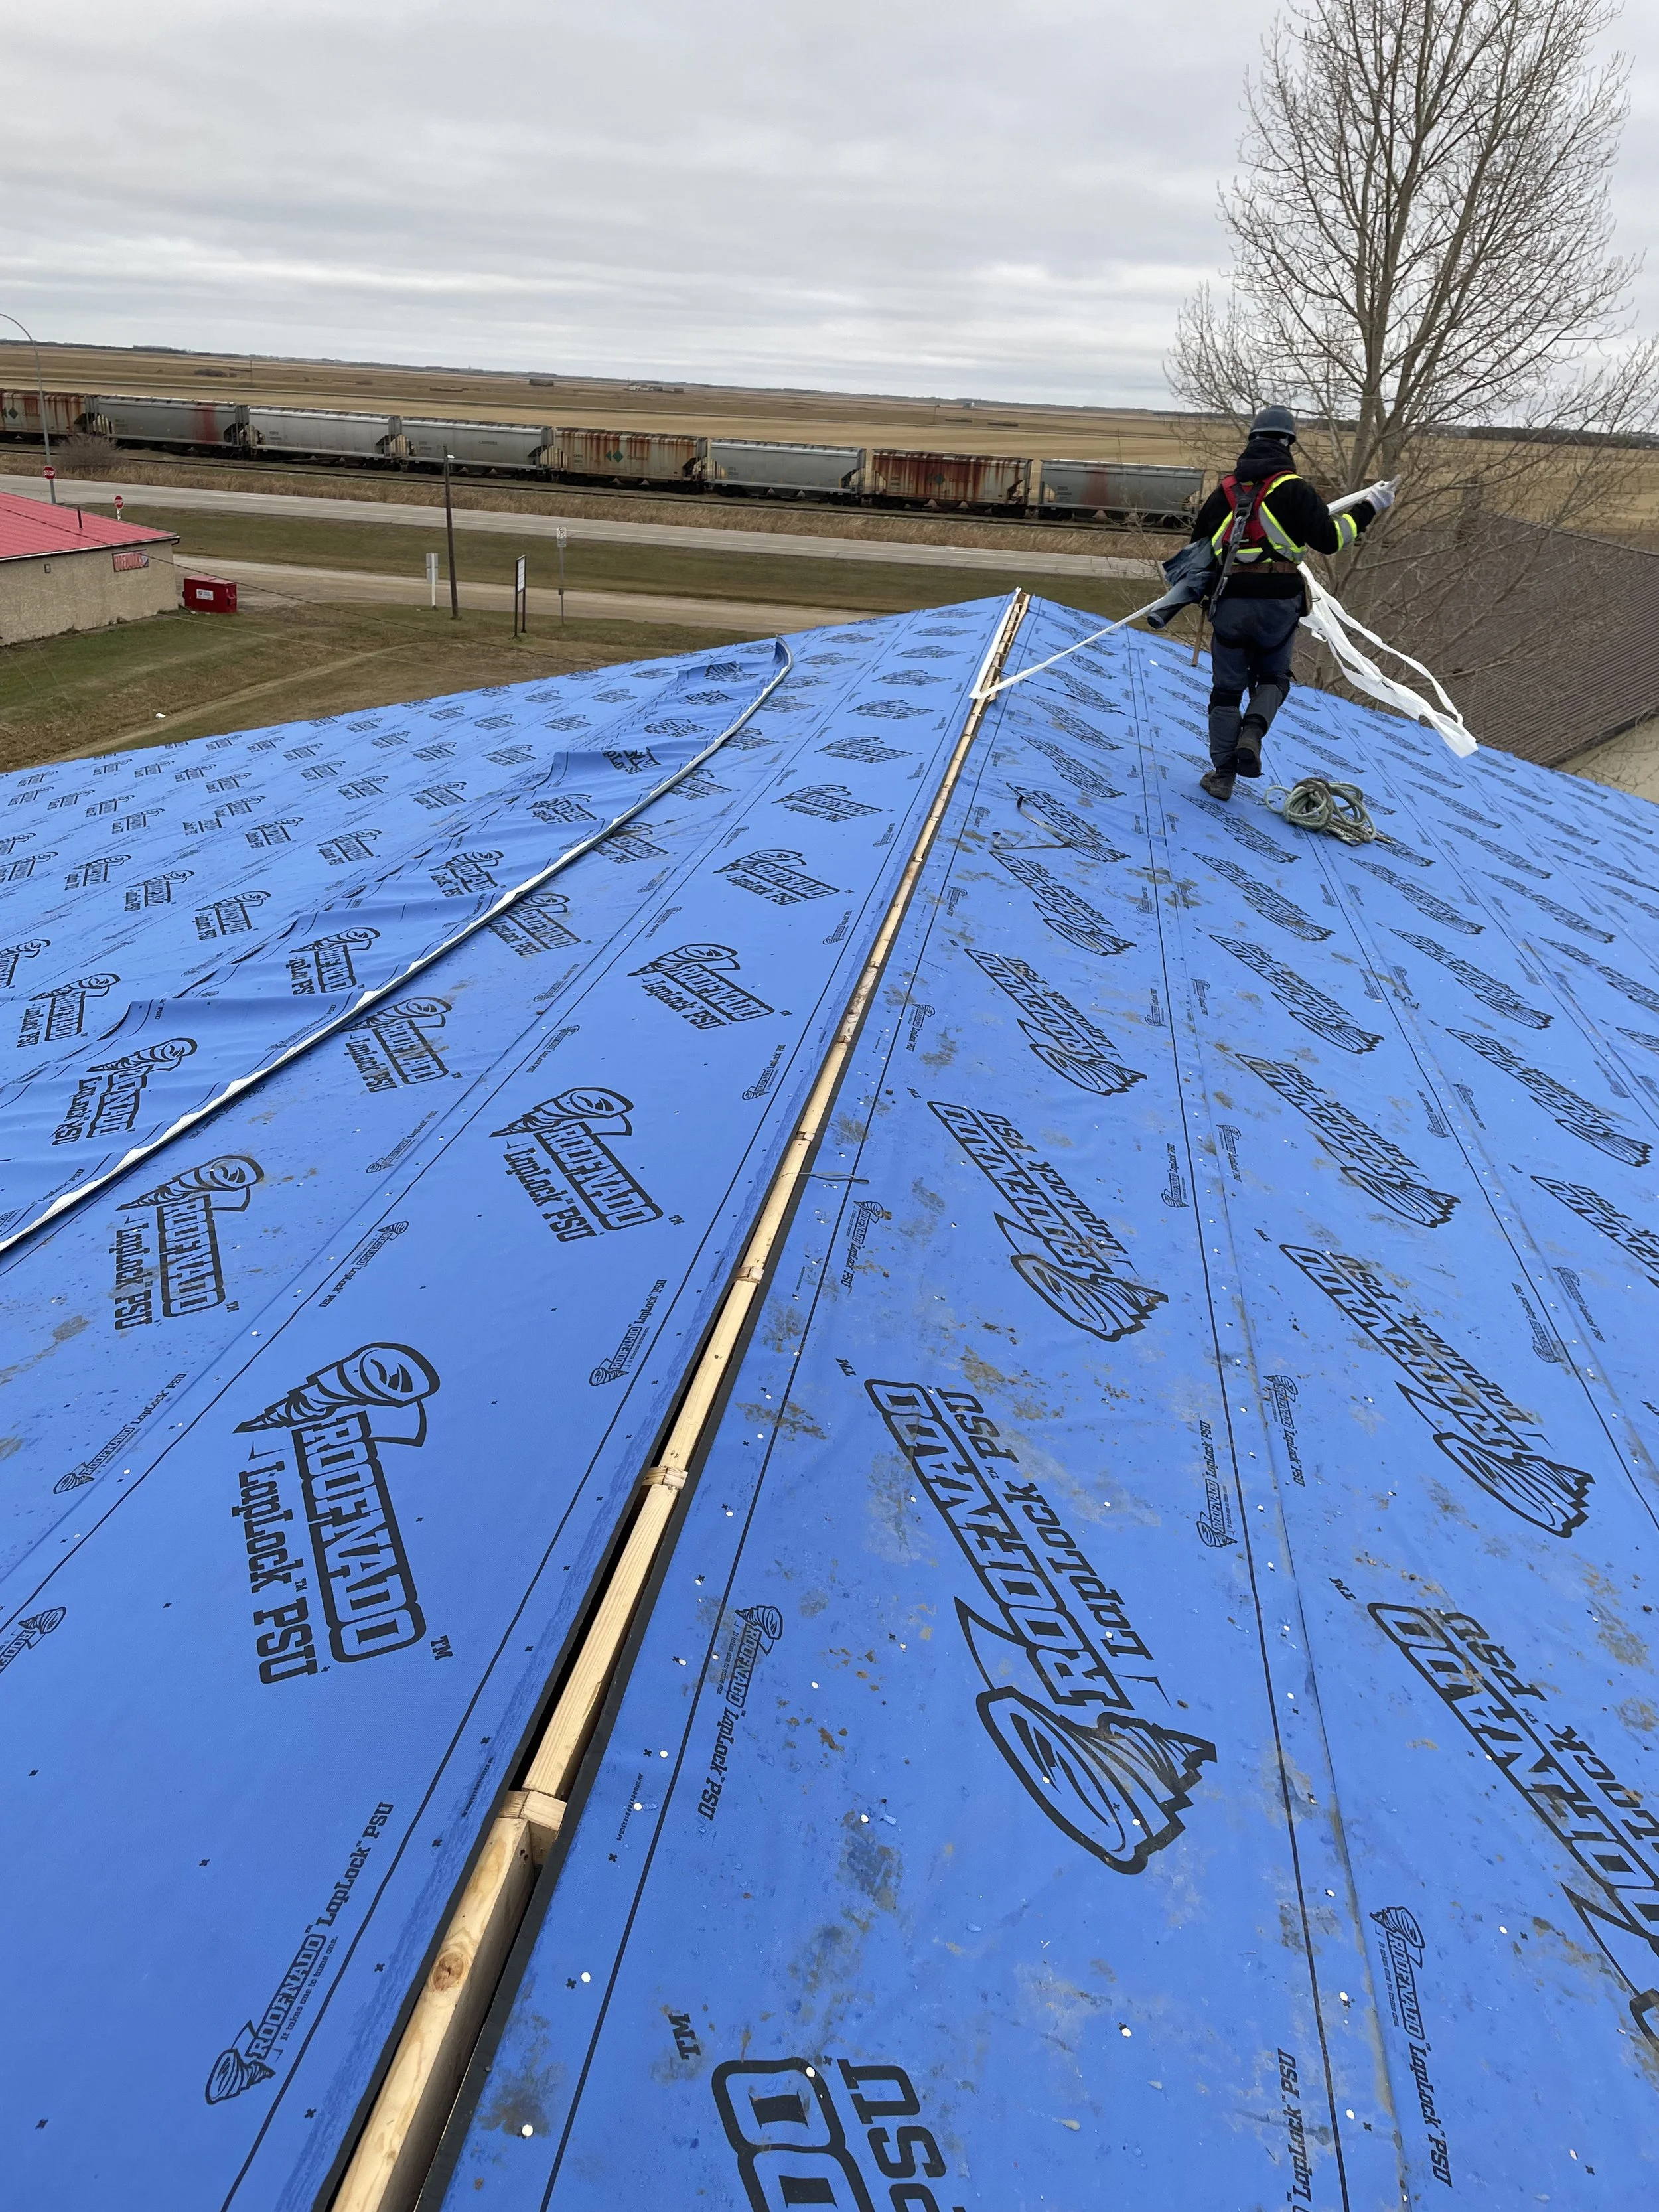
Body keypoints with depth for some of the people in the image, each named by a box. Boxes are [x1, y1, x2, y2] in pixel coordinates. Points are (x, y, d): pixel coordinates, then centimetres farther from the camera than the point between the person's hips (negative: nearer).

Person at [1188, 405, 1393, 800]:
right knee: (1273, 676, 19)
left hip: (1230, 601, 2)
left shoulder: (1226, 488, 9)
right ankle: (1252, 731, -10)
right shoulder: (1293, 487, -3)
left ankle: (1222, 774, 9)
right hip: (1279, 602, -2)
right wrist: (1369, 508, 1)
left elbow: (1198, 542, 17)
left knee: (1227, 687, 12)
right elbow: (1328, 539, -9)